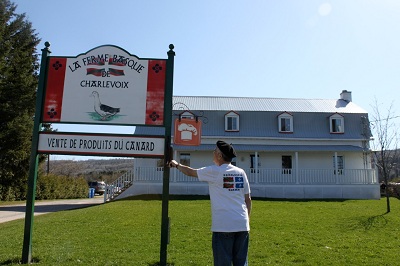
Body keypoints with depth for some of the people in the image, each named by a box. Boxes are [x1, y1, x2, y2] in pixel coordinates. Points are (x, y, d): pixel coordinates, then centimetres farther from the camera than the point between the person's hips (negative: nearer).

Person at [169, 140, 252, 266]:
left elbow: (191, 172, 11)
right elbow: (248, 199, 10)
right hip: (242, 225, 5)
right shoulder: (241, 173, 8)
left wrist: (177, 165, 29)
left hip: (223, 226, -5)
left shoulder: (213, 171, -3)